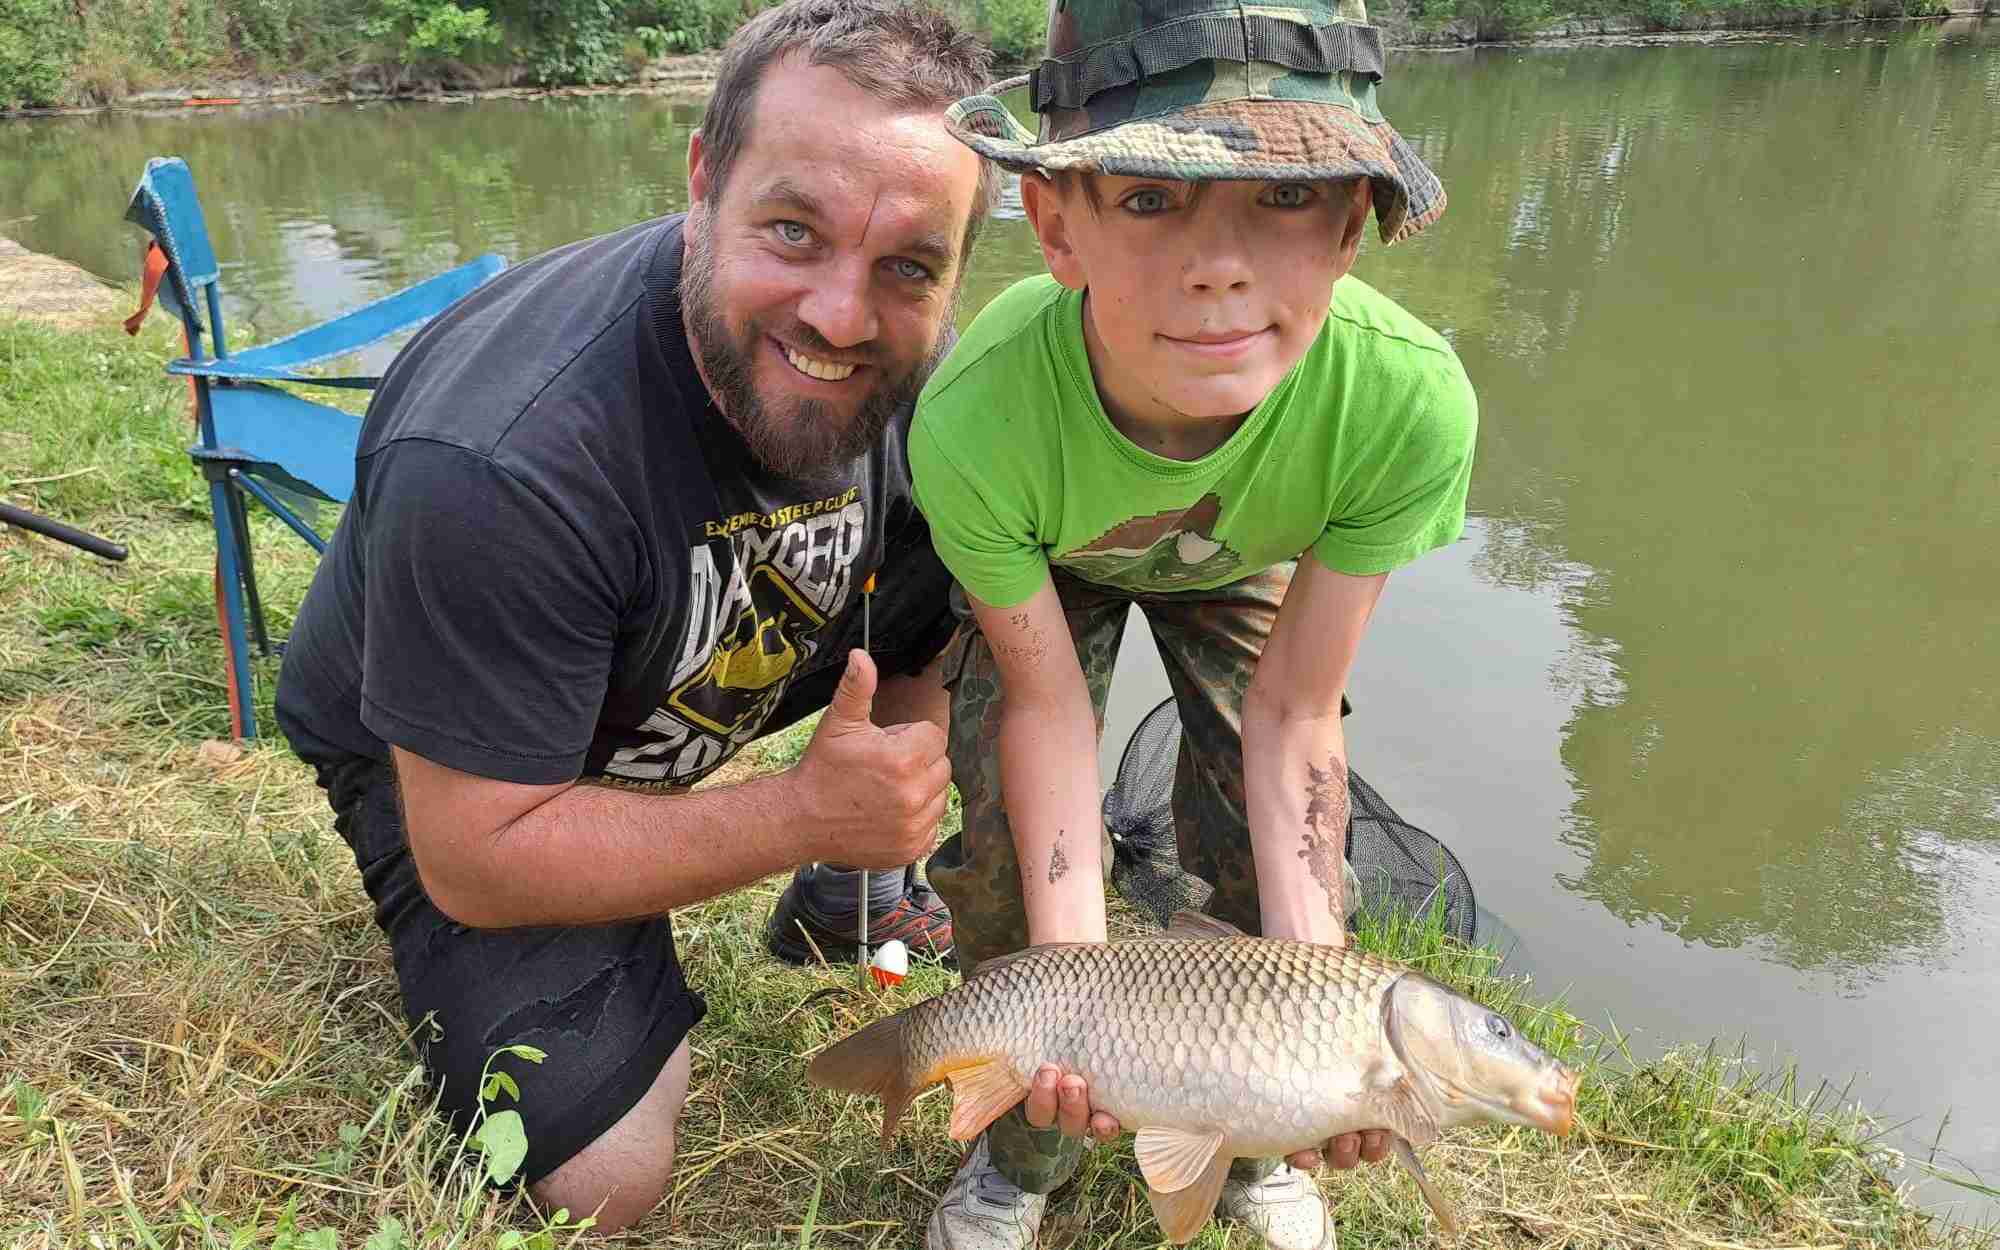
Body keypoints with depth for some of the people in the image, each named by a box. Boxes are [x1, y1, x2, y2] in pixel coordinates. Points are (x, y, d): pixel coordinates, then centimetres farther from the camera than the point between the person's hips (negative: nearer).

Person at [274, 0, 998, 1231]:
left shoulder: (906, 361, -20)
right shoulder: (495, 467, -39)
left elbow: (921, 612, 0)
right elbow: (478, 861, -29)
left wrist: (887, 806, -12)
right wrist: (806, 815, -31)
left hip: (701, 660, 5)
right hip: (446, 759, -4)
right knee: (608, 1177, -16)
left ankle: (853, 884, 9)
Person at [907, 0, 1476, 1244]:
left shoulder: (1409, 401, -40)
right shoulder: (974, 420, -43)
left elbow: (1291, 719, -27)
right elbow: (1050, 705, -26)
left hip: (1248, 562, 1)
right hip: (1045, 563, 0)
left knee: (1263, 849, -6)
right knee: (1005, 849, -8)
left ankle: (1259, 1144, 26)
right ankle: (1026, 1149, 23)